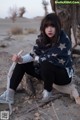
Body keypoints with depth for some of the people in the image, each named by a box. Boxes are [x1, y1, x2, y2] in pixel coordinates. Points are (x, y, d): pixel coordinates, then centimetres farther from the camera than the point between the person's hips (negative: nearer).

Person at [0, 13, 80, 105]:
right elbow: (33, 55, -11)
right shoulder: (41, 38, -6)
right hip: (48, 72, 6)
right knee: (22, 64, -6)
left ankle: (48, 91, -11)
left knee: (46, 64, -36)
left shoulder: (64, 40, -24)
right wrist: (21, 59, -30)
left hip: (64, 74, -6)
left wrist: (36, 58, -8)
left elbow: (50, 58, -25)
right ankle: (9, 94, -12)